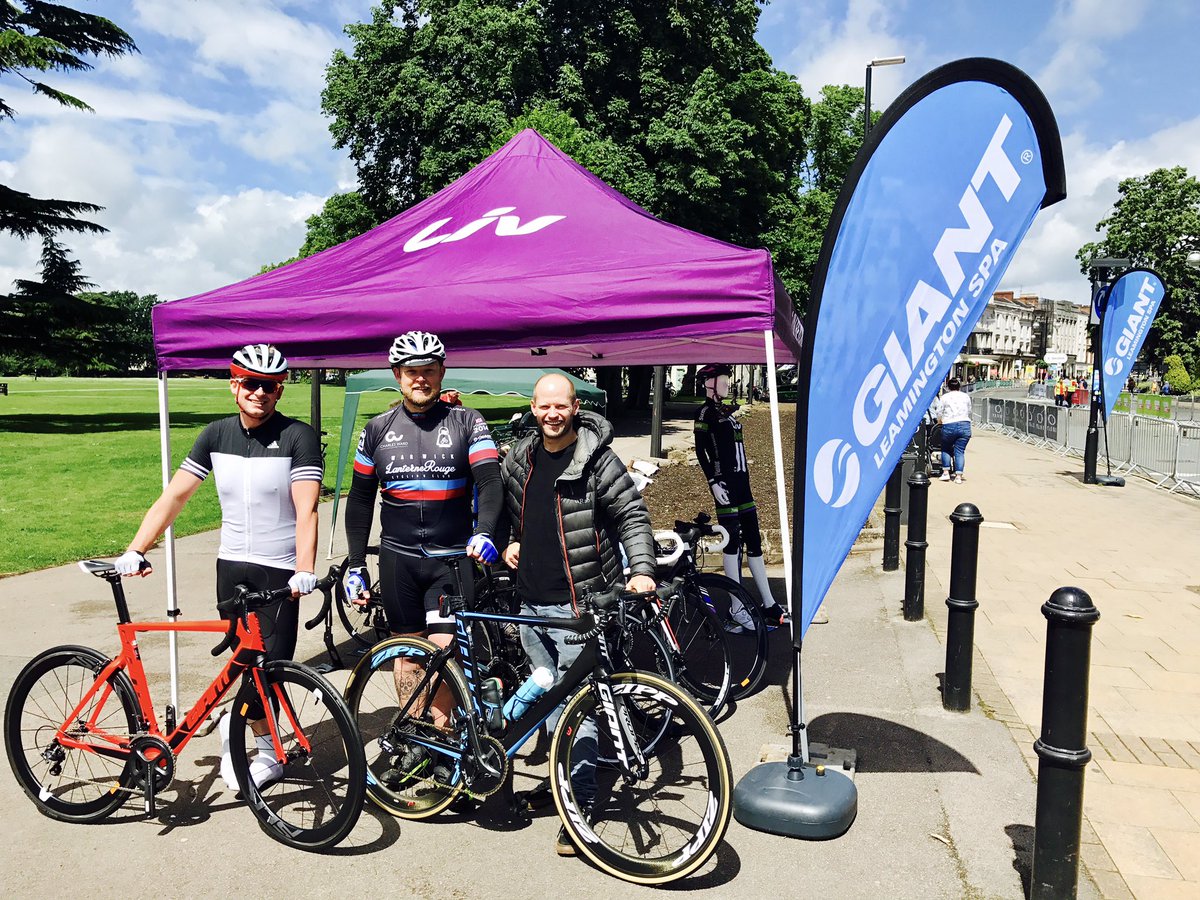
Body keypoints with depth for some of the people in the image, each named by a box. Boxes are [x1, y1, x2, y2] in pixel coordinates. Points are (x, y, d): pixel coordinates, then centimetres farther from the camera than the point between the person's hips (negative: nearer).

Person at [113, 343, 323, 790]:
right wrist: (135, 551, -5)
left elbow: (306, 510, -19)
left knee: (271, 664, 0)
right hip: (231, 565, 3)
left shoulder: (297, 437, -11)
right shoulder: (216, 435, 2)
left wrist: (305, 571, -30)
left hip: (279, 571, -3)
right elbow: (174, 497, 3)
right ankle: (267, 751, 24)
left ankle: (235, 725, 26)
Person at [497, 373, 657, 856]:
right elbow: (507, 508, 27)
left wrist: (641, 570, -22)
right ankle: (564, 773, 35)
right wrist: (509, 541, 11)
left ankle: (581, 801, 6)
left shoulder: (598, 461, -9)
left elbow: (633, 516, -9)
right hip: (532, 602, 6)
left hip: (580, 603, -6)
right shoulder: (519, 458, 10)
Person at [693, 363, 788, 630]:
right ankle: (737, 610, -1)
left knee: (753, 541, 7)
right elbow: (700, 450, -13)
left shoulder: (726, 411, 19)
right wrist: (713, 482, -20)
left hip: (741, 480, 9)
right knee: (732, 541, -7)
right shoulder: (706, 412, -6)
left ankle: (770, 607, 11)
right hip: (725, 482, -8)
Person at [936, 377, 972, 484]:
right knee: (960, 451, 3)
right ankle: (958, 476, 0)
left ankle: (946, 472, 11)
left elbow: (939, 414, 1)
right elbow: (969, 412, 18)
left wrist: (940, 421, 21)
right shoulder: (966, 396, 12)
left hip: (949, 426, -2)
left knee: (946, 449, 15)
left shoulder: (945, 397, 2)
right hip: (965, 426, 2)